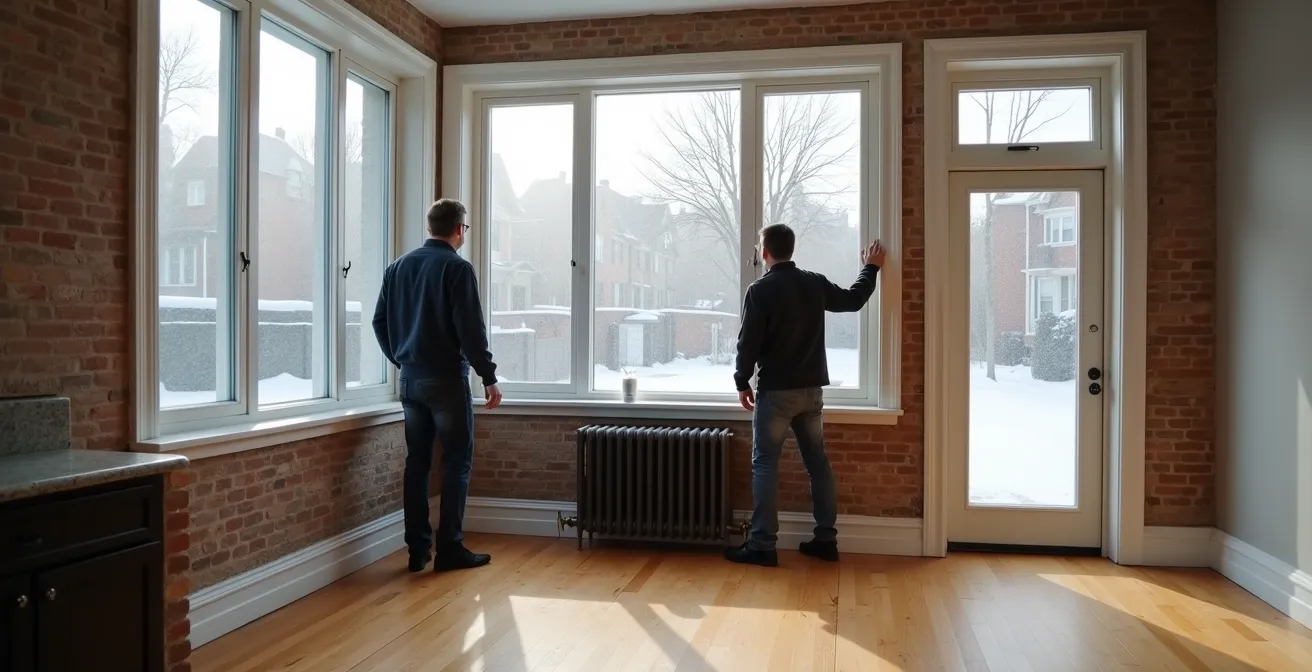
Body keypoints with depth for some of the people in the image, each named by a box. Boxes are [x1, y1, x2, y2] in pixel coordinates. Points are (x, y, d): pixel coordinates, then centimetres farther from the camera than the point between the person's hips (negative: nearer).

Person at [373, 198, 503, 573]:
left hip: (410, 379, 6)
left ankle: (418, 548, 13)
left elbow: (380, 321, 13)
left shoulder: (398, 267, 10)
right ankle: (449, 548, 3)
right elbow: (470, 328, -15)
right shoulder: (457, 268, -10)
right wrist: (489, 377, -9)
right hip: (446, 378, -6)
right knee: (456, 461, 2)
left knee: (417, 461, 9)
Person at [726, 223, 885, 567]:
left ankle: (762, 546, -1)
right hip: (811, 389, 6)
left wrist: (742, 382, 0)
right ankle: (826, 539, 18)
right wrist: (871, 268, 36)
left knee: (765, 465, -1)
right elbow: (853, 300, 20)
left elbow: (748, 342, -12)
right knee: (818, 463, 12)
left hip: (775, 391, -5)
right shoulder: (815, 283, 5)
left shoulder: (760, 290, -11)